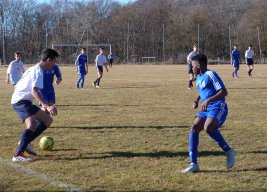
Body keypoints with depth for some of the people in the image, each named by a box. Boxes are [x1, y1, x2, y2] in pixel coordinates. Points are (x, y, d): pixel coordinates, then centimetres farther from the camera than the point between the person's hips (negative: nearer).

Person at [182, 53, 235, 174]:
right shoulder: (198, 78, 15)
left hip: (218, 108, -9)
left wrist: (208, 100, -26)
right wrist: (197, 100, 13)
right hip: (206, 109, 9)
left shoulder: (210, 75, -12)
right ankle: (193, 164, -5)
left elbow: (224, 92, -18)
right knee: (194, 129, -7)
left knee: (208, 127, -32)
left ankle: (229, 151, -12)